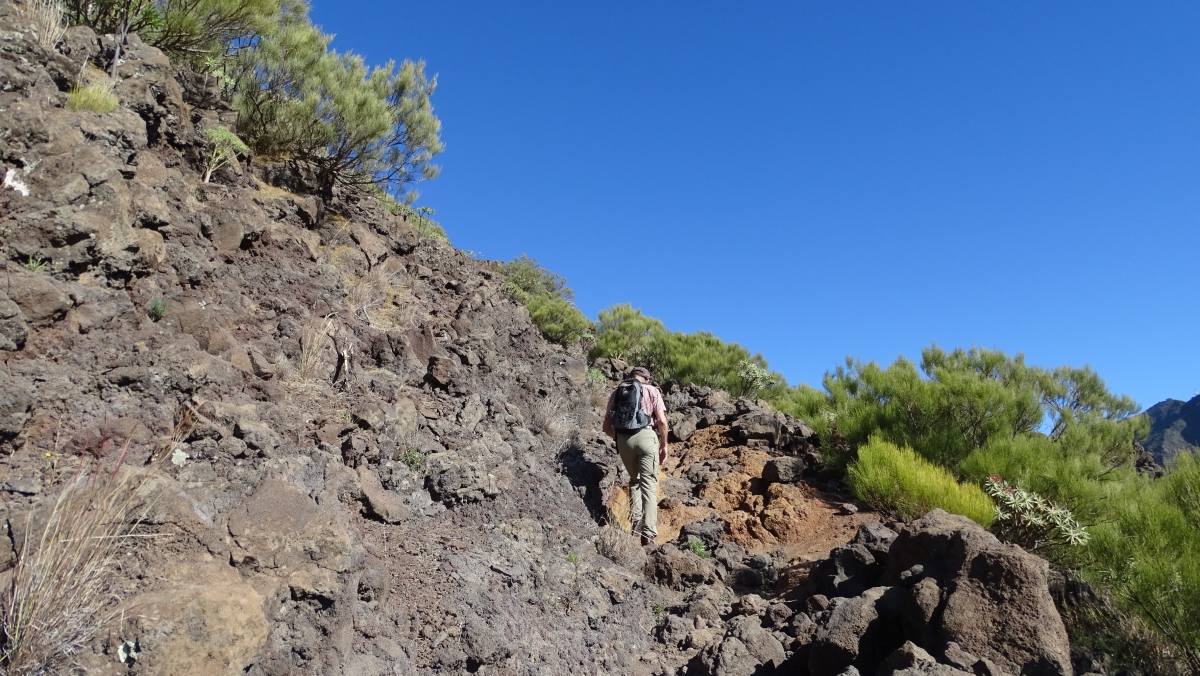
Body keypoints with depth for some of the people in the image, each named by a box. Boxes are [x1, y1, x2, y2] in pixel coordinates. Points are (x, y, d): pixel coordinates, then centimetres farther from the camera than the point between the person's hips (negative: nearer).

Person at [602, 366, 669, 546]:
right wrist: (664, 445, 10)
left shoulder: (616, 393, 17)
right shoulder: (652, 391, 10)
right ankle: (648, 533, -6)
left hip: (623, 439, 3)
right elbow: (662, 421, -1)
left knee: (634, 480, 25)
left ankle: (635, 520, 14)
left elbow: (607, 427, 14)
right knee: (649, 485, 1)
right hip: (646, 437, -3)